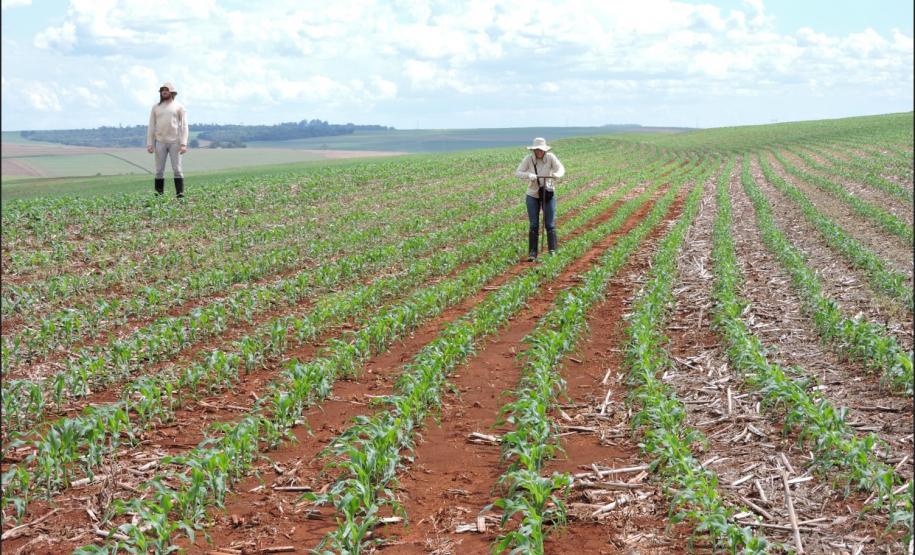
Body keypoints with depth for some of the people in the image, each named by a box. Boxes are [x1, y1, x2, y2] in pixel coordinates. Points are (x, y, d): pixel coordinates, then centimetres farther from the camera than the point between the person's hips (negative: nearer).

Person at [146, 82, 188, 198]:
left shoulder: (179, 107, 4)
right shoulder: (156, 108, 11)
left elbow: (184, 126, -1)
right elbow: (151, 127, 10)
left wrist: (183, 144, -12)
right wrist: (149, 144, 1)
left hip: (175, 142, -2)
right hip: (160, 142, 2)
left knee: (177, 169, -6)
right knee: (159, 170, 0)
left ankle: (180, 193, -7)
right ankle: (159, 193, 1)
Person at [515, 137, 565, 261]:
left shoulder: (550, 157, -12)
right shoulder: (528, 159, -12)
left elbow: (561, 169, -18)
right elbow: (518, 173, -15)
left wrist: (556, 175, -41)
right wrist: (529, 175, -35)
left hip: (548, 194, 0)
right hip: (533, 195, 0)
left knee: (550, 224, 1)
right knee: (533, 225, -2)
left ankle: (552, 252, 11)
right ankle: (532, 253, 2)